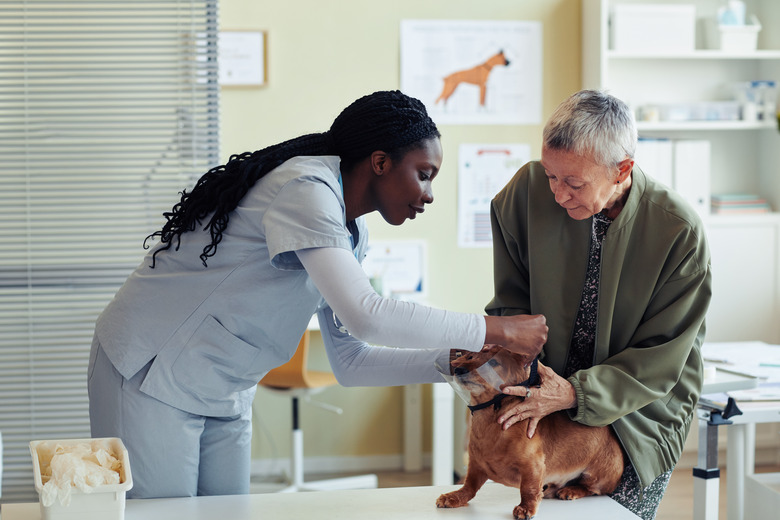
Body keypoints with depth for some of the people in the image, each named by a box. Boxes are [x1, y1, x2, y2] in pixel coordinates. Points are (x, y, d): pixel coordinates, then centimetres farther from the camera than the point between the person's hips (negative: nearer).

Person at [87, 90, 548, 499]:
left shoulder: (351, 233, 8)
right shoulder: (307, 189, -21)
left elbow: (350, 362, 9)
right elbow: (366, 315, -32)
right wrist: (497, 331, -26)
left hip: (223, 396, 9)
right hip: (152, 374, -9)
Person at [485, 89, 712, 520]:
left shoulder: (680, 232, -20)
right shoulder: (530, 188, -14)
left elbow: (661, 359, -15)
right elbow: (512, 303, -1)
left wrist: (575, 394, -25)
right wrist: (521, 379, -15)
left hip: (639, 416, -2)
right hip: (548, 398, 2)